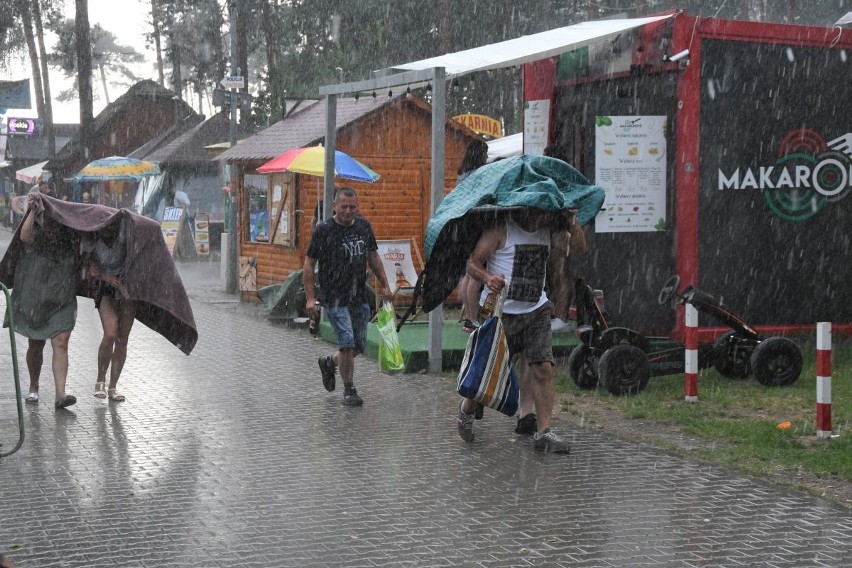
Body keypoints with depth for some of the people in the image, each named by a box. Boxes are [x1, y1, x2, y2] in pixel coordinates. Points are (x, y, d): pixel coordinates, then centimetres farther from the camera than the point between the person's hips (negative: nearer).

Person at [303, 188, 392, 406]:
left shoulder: (364, 226, 7)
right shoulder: (324, 231, -8)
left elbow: (373, 256, 19)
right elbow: (309, 263, -5)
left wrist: (384, 283, 14)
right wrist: (310, 298, -11)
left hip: (360, 297, 6)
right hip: (335, 297, -6)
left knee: (359, 345, 11)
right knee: (347, 343, -13)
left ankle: (329, 363, 39)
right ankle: (349, 390, 3)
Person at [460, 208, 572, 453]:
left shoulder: (553, 234, 5)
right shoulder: (501, 229, -10)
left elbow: (557, 275, 17)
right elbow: (473, 263, -10)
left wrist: (561, 316, 16)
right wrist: (487, 277, -32)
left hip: (535, 311, 4)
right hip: (500, 311, -3)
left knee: (543, 367, -10)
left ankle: (543, 432, -4)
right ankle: (467, 410, 35)